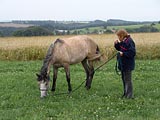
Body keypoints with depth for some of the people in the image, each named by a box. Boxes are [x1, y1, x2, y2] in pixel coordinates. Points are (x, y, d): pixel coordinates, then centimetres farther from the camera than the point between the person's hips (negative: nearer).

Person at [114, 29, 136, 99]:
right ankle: (125, 93, 29)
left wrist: (123, 54, -26)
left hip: (127, 65, -10)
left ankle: (129, 95, 4)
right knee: (124, 79, 18)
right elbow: (119, 48, 21)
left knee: (127, 79, -3)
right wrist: (117, 44, 4)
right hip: (123, 64, 10)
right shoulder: (123, 42, 9)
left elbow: (132, 53, -23)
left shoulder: (129, 42, -20)